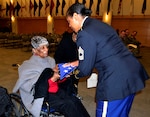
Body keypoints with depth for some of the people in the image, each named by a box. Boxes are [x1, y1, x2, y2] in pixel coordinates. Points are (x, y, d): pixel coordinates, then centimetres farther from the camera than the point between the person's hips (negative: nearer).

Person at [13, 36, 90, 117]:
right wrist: (53, 79, -23)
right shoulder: (29, 66, -7)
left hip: (56, 90, 6)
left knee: (76, 101, -19)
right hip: (43, 94, -5)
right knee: (68, 105, -26)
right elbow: (38, 88, -14)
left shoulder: (50, 60, 9)